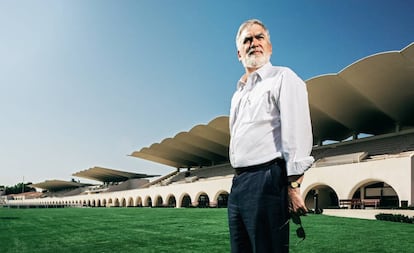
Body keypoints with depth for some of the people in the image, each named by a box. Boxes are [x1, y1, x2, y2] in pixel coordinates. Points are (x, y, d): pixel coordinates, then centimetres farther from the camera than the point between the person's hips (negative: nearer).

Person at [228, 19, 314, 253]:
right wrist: (239, 181, 19)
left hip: (266, 179, -8)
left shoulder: (283, 78, -1)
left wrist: (293, 185, -19)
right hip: (238, 182, 8)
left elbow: (297, 131, -12)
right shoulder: (238, 94, 23)